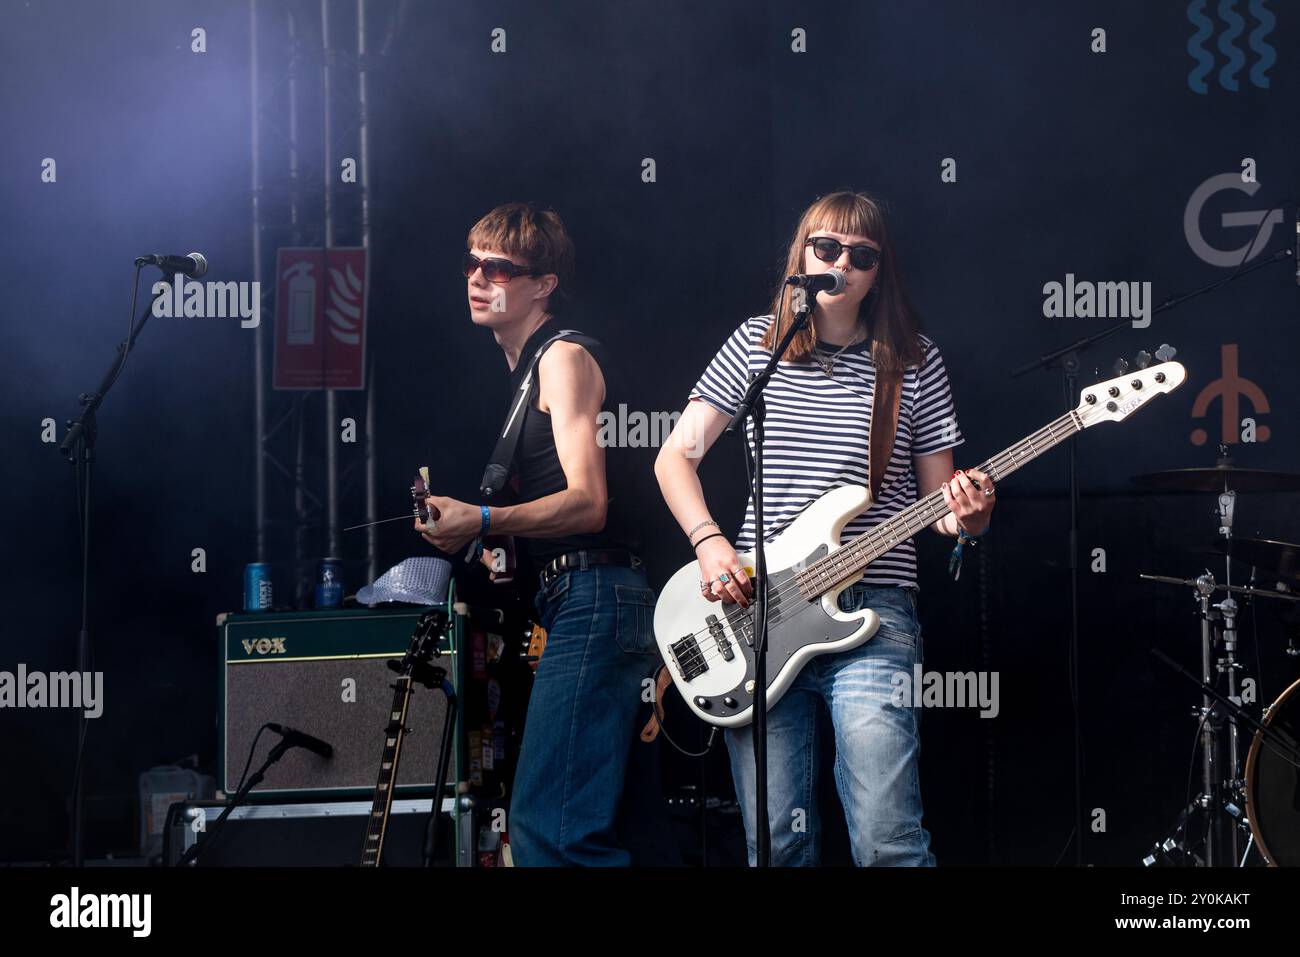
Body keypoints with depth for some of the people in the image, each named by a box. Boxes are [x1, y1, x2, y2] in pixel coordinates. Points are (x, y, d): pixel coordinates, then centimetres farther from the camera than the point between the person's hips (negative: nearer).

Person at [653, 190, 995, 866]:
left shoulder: (914, 361, 6)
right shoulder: (757, 343, 8)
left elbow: (939, 497, 10)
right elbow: (675, 456, 10)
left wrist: (966, 515, -13)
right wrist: (709, 543, -6)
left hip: (870, 613, -1)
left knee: (887, 843, -13)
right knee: (777, 841, 3)